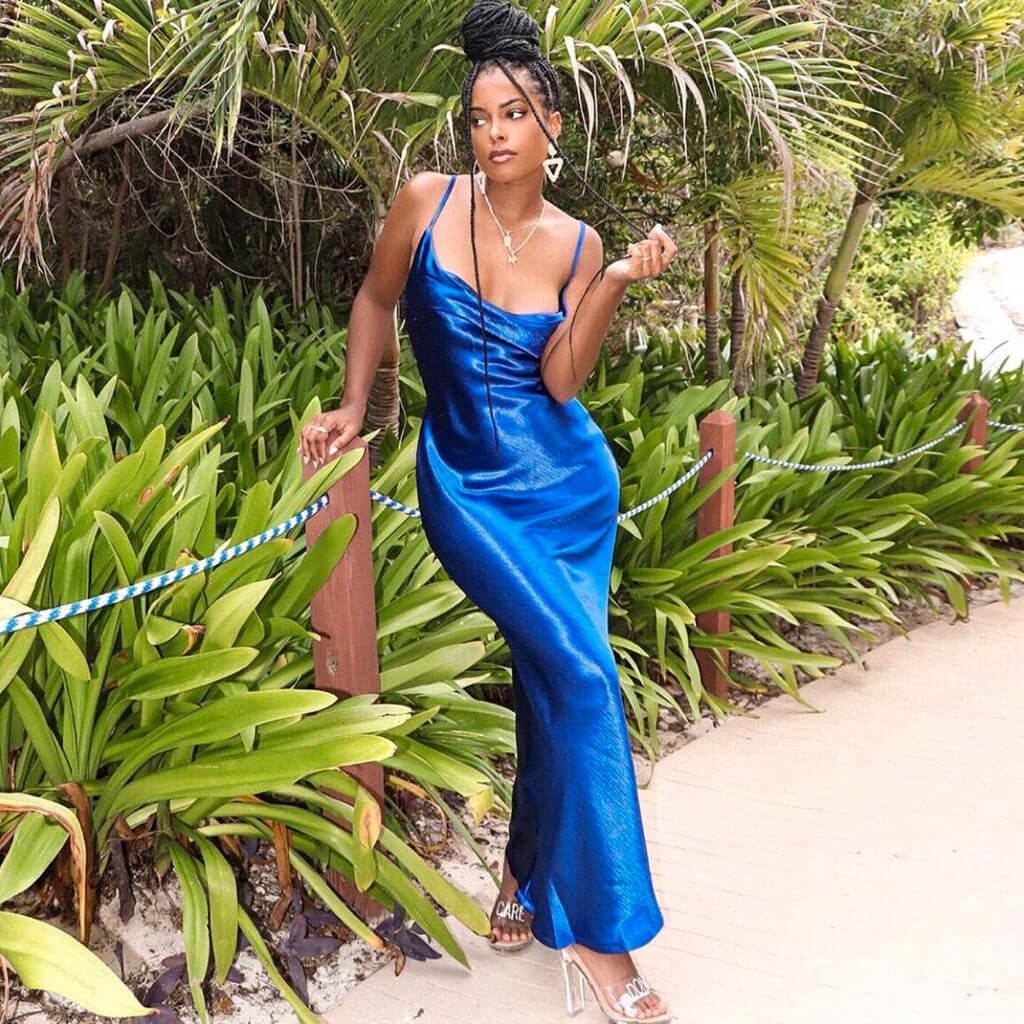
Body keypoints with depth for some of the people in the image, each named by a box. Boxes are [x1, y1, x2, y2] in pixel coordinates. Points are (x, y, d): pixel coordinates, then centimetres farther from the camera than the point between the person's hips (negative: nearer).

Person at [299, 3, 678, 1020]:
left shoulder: (576, 242, 1)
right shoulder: (428, 200, -4)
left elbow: (560, 379, -7)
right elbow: (376, 299, 10)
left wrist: (614, 284, -17)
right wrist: (352, 407, 10)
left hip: (568, 478, 3)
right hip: (468, 485, -3)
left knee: (549, 679, 6)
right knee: (582, 675, -17)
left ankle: (528, 877, 29)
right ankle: (597, 929, -5)